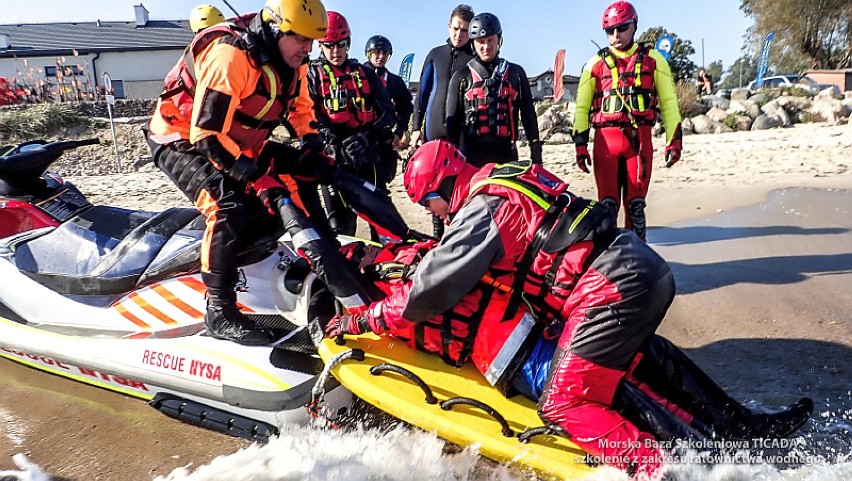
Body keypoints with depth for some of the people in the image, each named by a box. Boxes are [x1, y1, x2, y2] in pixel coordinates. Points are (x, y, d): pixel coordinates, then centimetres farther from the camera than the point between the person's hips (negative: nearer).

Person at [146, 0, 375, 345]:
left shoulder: (290, 62, -3)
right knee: (229, 208, -31)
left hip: (241, 142, 9)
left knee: (302, 175, 3)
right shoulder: (229, 55, -29)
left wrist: (314, 147, -4)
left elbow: (302, 110, 14)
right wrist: (257, 176, -36)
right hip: (183, 139, -8)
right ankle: (219, 312, -21)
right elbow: (207, 133, -33)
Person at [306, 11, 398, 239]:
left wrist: (369, 136, -13)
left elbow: (387, 111, 6)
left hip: (369, 156, 2)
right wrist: (336, 139, -22)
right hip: (335, 158, -2)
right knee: (341, 222, 1)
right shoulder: (313, 75, 7)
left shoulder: (365, 73, 14)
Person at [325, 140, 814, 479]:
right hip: (650, 266, 10)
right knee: (639, 357, 33)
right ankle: (741, 424, 37)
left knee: (563, 407, -2)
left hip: (611, 290, -10)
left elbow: (429, 294, -14)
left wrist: (362, 319, -1)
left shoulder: (481, 209, -10)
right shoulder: (506, 174, 17)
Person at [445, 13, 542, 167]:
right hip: (470, 156, -1)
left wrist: (535, 147, 5)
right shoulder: (461, 77, 12)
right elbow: (452, 119, 9)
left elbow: (528, 114, 14)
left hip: (505, 155, 1)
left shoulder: (516, 73, 15)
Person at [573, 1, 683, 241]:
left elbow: (669, 102, 11)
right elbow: (581, 106, 11)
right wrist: (580, 143, 2)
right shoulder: (595, 63, 11)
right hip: (606, 140, 0)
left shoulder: (652, 59, 11)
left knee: (636, 204, 3)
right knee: (607, 204, -1)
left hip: (640, 140, 0)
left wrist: (674, 140, 3)